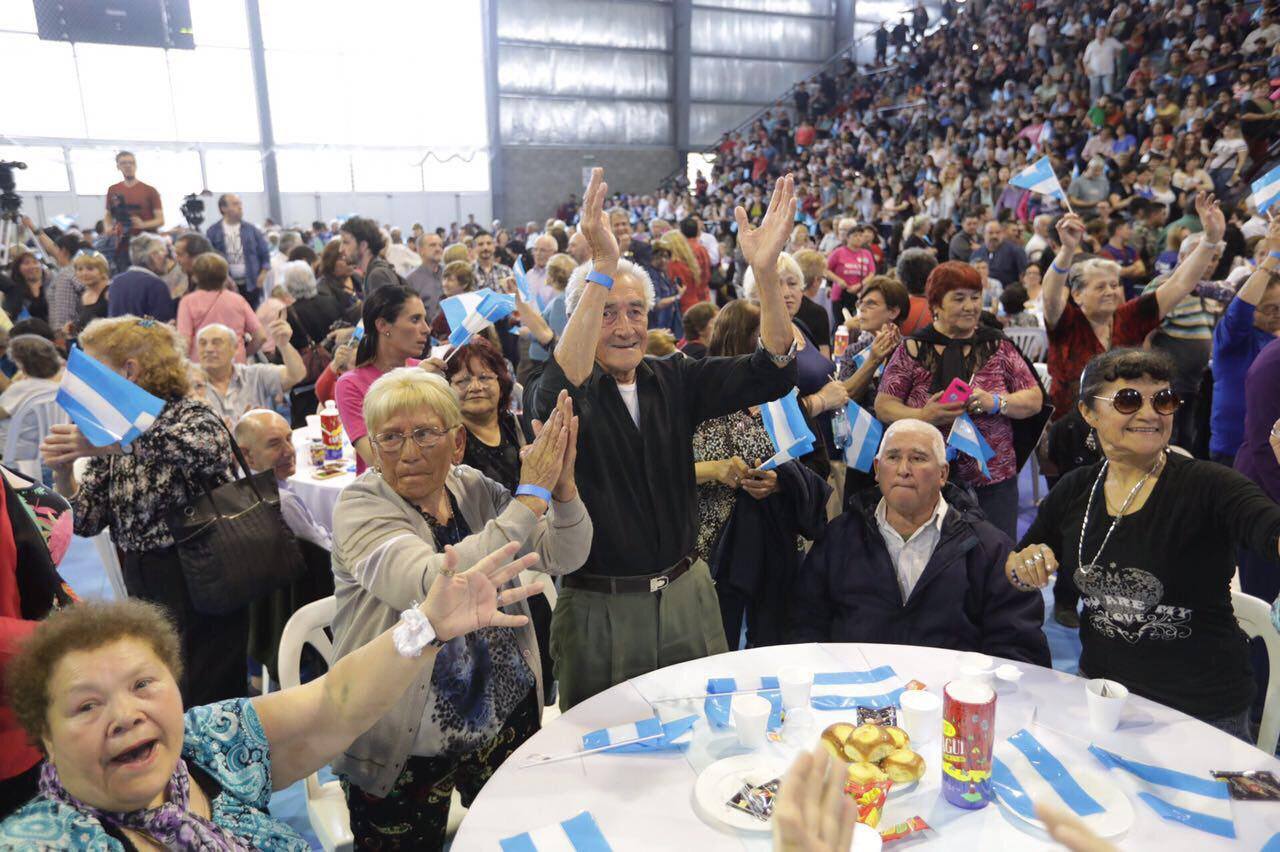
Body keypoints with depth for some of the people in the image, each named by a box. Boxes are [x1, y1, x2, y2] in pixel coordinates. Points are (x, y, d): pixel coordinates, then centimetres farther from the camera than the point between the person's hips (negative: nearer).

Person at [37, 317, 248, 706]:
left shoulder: (191, 416, -8)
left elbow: (213, 450, -33)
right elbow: (87, 520, 7)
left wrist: (114, 444, -38)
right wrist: (63, 472, -11)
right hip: (143, 591, 6)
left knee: (201, 709, -1)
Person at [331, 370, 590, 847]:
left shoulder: (475, 490, -2)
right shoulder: (360, 510, -16)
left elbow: (566, 558, -9)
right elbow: (434, 584, -35)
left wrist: (563, 485, -28)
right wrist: (532, 497, -33)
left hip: (509, 715, 4)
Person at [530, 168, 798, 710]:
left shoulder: (675, 381, 1)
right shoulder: (573, 393, -9)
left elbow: (773, 372, -10)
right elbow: (559, 393, -35)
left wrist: (766, 270, -27)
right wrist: (603, 270, -44)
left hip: (686, 597, 4)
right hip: (600, 609, -3)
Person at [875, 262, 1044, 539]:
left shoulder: (998, 346, 8)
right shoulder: (913, 349, 2)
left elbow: (1034, 400, 7)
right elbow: (883, 405, 0)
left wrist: (996, 402, -12)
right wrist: (922, 416, -17)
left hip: (994, 483, 2)